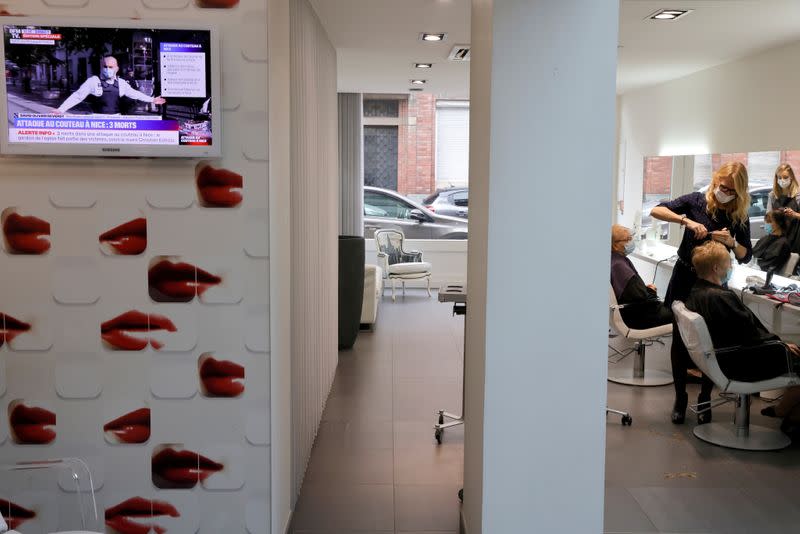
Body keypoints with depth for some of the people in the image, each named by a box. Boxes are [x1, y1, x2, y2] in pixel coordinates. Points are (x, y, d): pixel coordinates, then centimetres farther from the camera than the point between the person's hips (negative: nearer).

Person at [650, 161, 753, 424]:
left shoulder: (740, 217, -3)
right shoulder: (697, 201, -6)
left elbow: (745, 256, -1)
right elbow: (656, 210, -13)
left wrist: (731, 242, -22)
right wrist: (687, 220, -27)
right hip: (684, 278, 0)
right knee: (680, 340, 4)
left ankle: (705, 399, 21)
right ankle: (680, 398, 18)